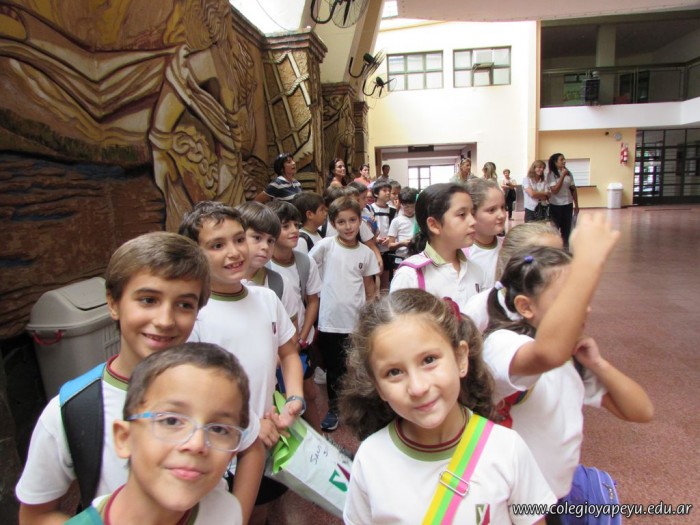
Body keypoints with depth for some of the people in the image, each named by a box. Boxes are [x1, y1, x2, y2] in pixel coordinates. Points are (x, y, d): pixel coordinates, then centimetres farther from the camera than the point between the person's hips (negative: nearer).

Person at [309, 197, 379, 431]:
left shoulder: (366, 253, 0)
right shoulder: (325, 246, -7)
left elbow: (369, 286, 8)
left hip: (358, 322, 2)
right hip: (330, 321, -1)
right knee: (334, 368, 14)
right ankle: (333, 408, 33)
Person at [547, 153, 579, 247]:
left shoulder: (568, 173, 2)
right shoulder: (551, 174, -9)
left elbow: (573, 189, 8)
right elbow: (554, 190, -18)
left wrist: (576, 205, 8)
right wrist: (562, 176, -21)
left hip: (568, 204, 4)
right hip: (555, 205, -4)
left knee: (567, 229, 11)